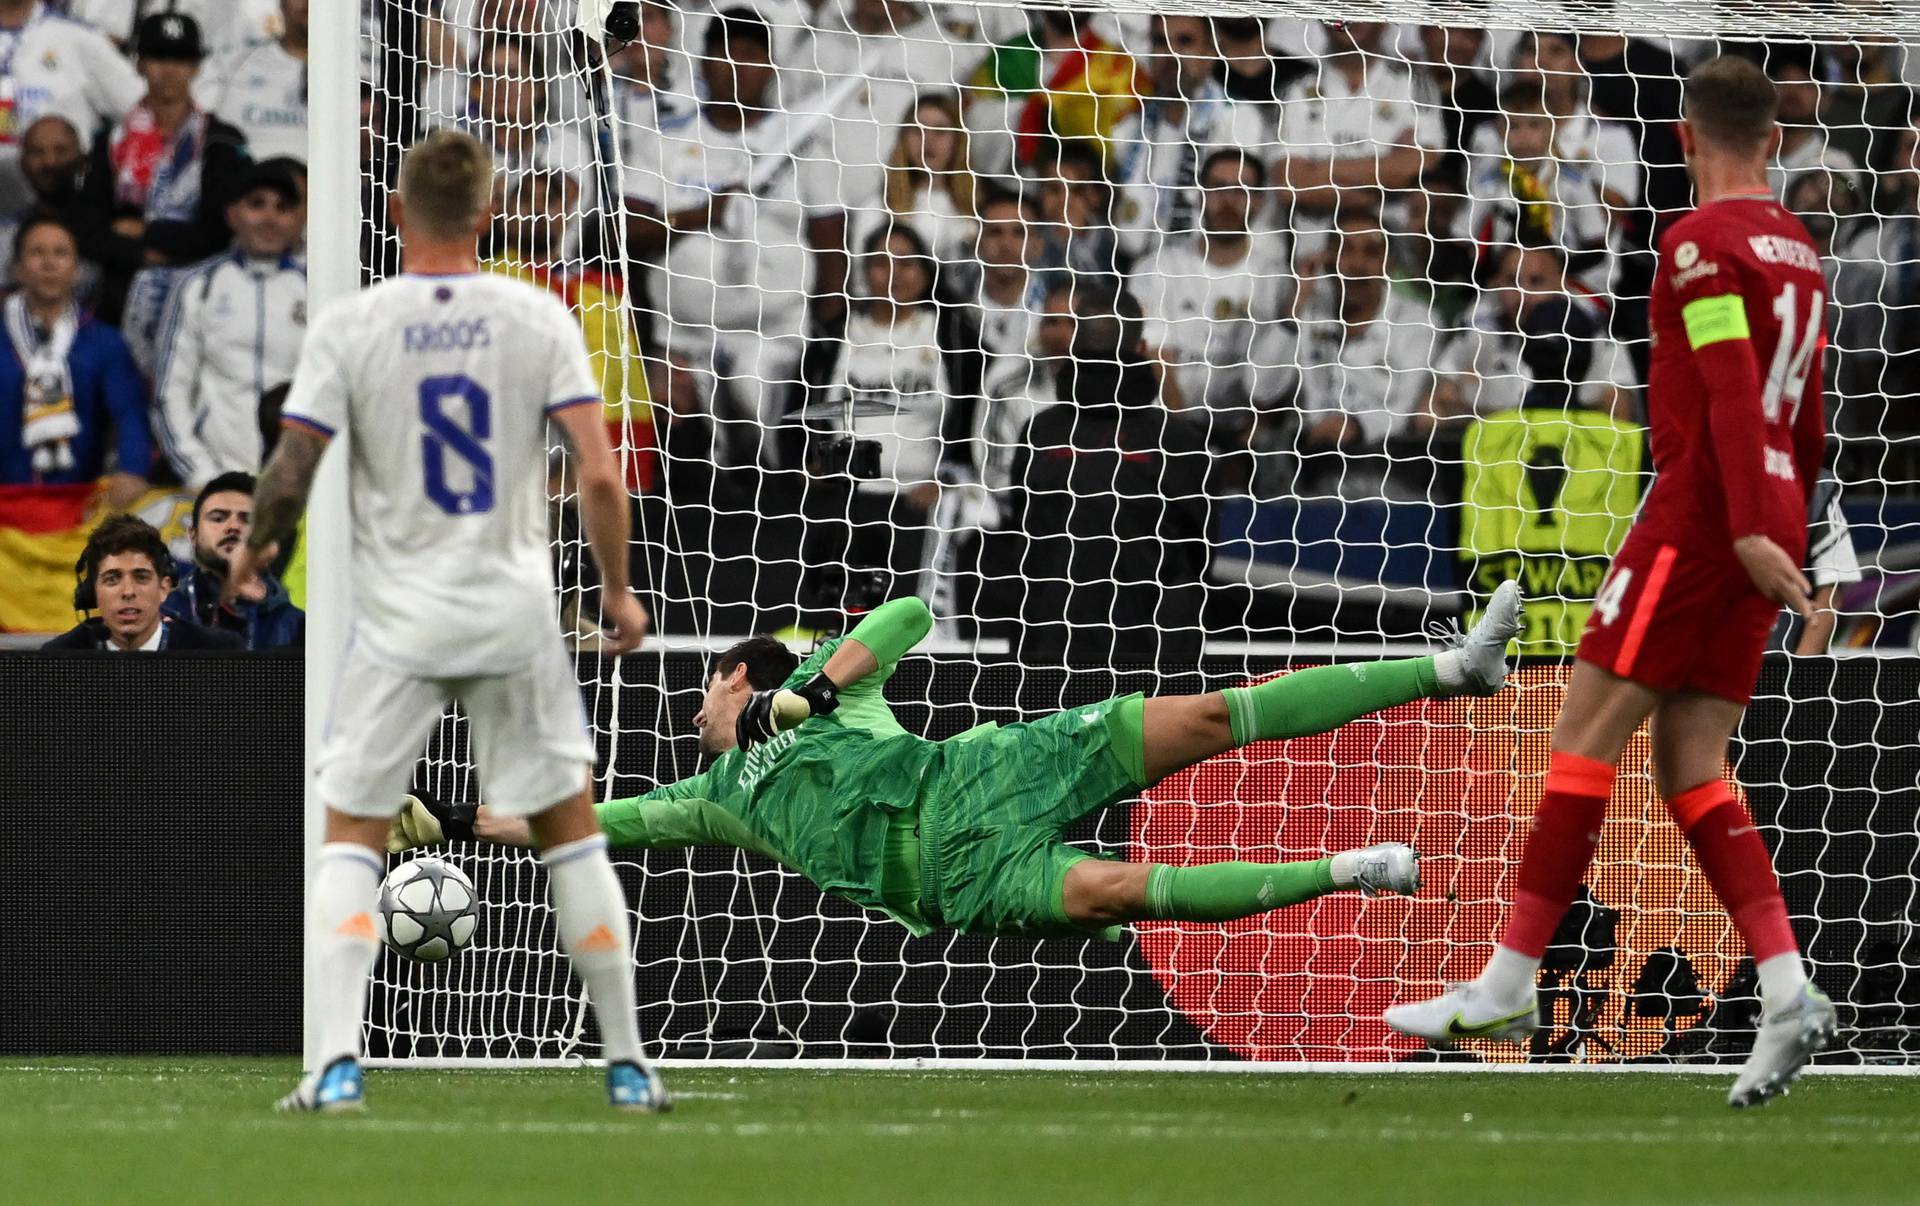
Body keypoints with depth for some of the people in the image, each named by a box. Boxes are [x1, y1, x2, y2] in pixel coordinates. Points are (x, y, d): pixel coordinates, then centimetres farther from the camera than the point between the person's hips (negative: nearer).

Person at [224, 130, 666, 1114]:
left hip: (396, 625, -1)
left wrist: (249, 556, 11)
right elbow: (598, 475, -9)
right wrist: (618, 590, 5)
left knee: (351, 838, 7)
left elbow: (289, 478, -9)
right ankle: (626, 1064, 15)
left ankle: (335, 1062, -8)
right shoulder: (538, 320, -4)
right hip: (516, 622, 1)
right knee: (569, 831, 12)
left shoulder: (349, 326, -7)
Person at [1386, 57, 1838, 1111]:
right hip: (1760, 534, 8)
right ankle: (1788, 992, -7)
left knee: (1584, 737, -4)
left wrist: (1752, 529, -27)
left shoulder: (1701, 242, -10)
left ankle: (1505, 988, -4)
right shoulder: (1797, 251, 16)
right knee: (1688, 771, 6)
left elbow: (1731, 391, -20)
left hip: (1698, 516, -8)